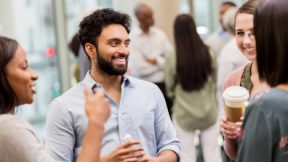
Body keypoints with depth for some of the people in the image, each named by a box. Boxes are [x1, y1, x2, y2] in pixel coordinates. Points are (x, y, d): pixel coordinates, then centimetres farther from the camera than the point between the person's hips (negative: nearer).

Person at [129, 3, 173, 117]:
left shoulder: (160, 34, 5)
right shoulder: (131, 38, -10)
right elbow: (139, 69, -16)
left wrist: (155, 61, -10)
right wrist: (162, 62, -11)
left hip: (163, 84, 4)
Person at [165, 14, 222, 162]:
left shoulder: (172, 59, -17)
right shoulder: (208, 55, -9)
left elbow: (170, 88, -3)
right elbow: (214, 83, 6)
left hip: (184, 115, -2)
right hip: (208, 112, 3)